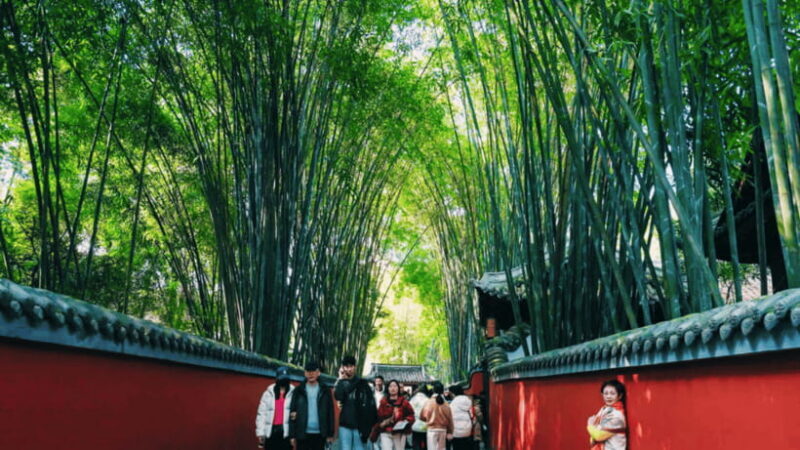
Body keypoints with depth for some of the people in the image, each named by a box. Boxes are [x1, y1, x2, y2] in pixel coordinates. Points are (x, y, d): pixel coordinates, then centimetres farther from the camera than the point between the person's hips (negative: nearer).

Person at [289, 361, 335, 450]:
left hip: (319, 434, 1)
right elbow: (292, 413, 1)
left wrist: (330, 434, 0)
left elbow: (330, 413, 4)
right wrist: (292, 435, -4)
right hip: (302, 434, -1)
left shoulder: (325, 391, 5)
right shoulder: (298, 391, 3)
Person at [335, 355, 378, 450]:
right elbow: (338, 396, -15)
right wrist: (341, 379, -10)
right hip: (345, 425, 1)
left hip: (360, 425, -1)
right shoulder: (342, 383, 7)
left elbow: (371, 404, -2)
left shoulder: (362, 383, 2)